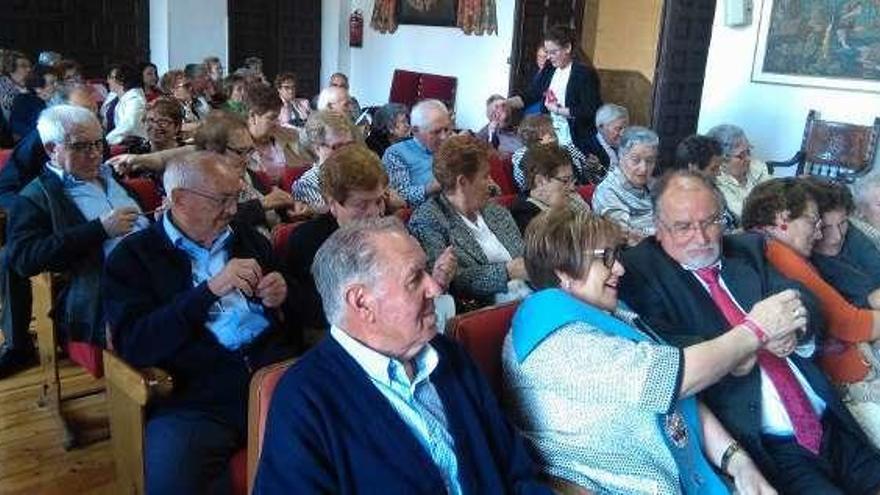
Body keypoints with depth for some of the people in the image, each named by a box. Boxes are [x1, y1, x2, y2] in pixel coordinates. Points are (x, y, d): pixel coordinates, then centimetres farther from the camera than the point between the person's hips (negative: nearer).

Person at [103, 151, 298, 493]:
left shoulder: (249, 239, 18)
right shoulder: (132, 256, 5)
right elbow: (133, 346, -7)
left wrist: (283, 295, 2)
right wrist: (210, 290, -15)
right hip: (195, 395, -4)